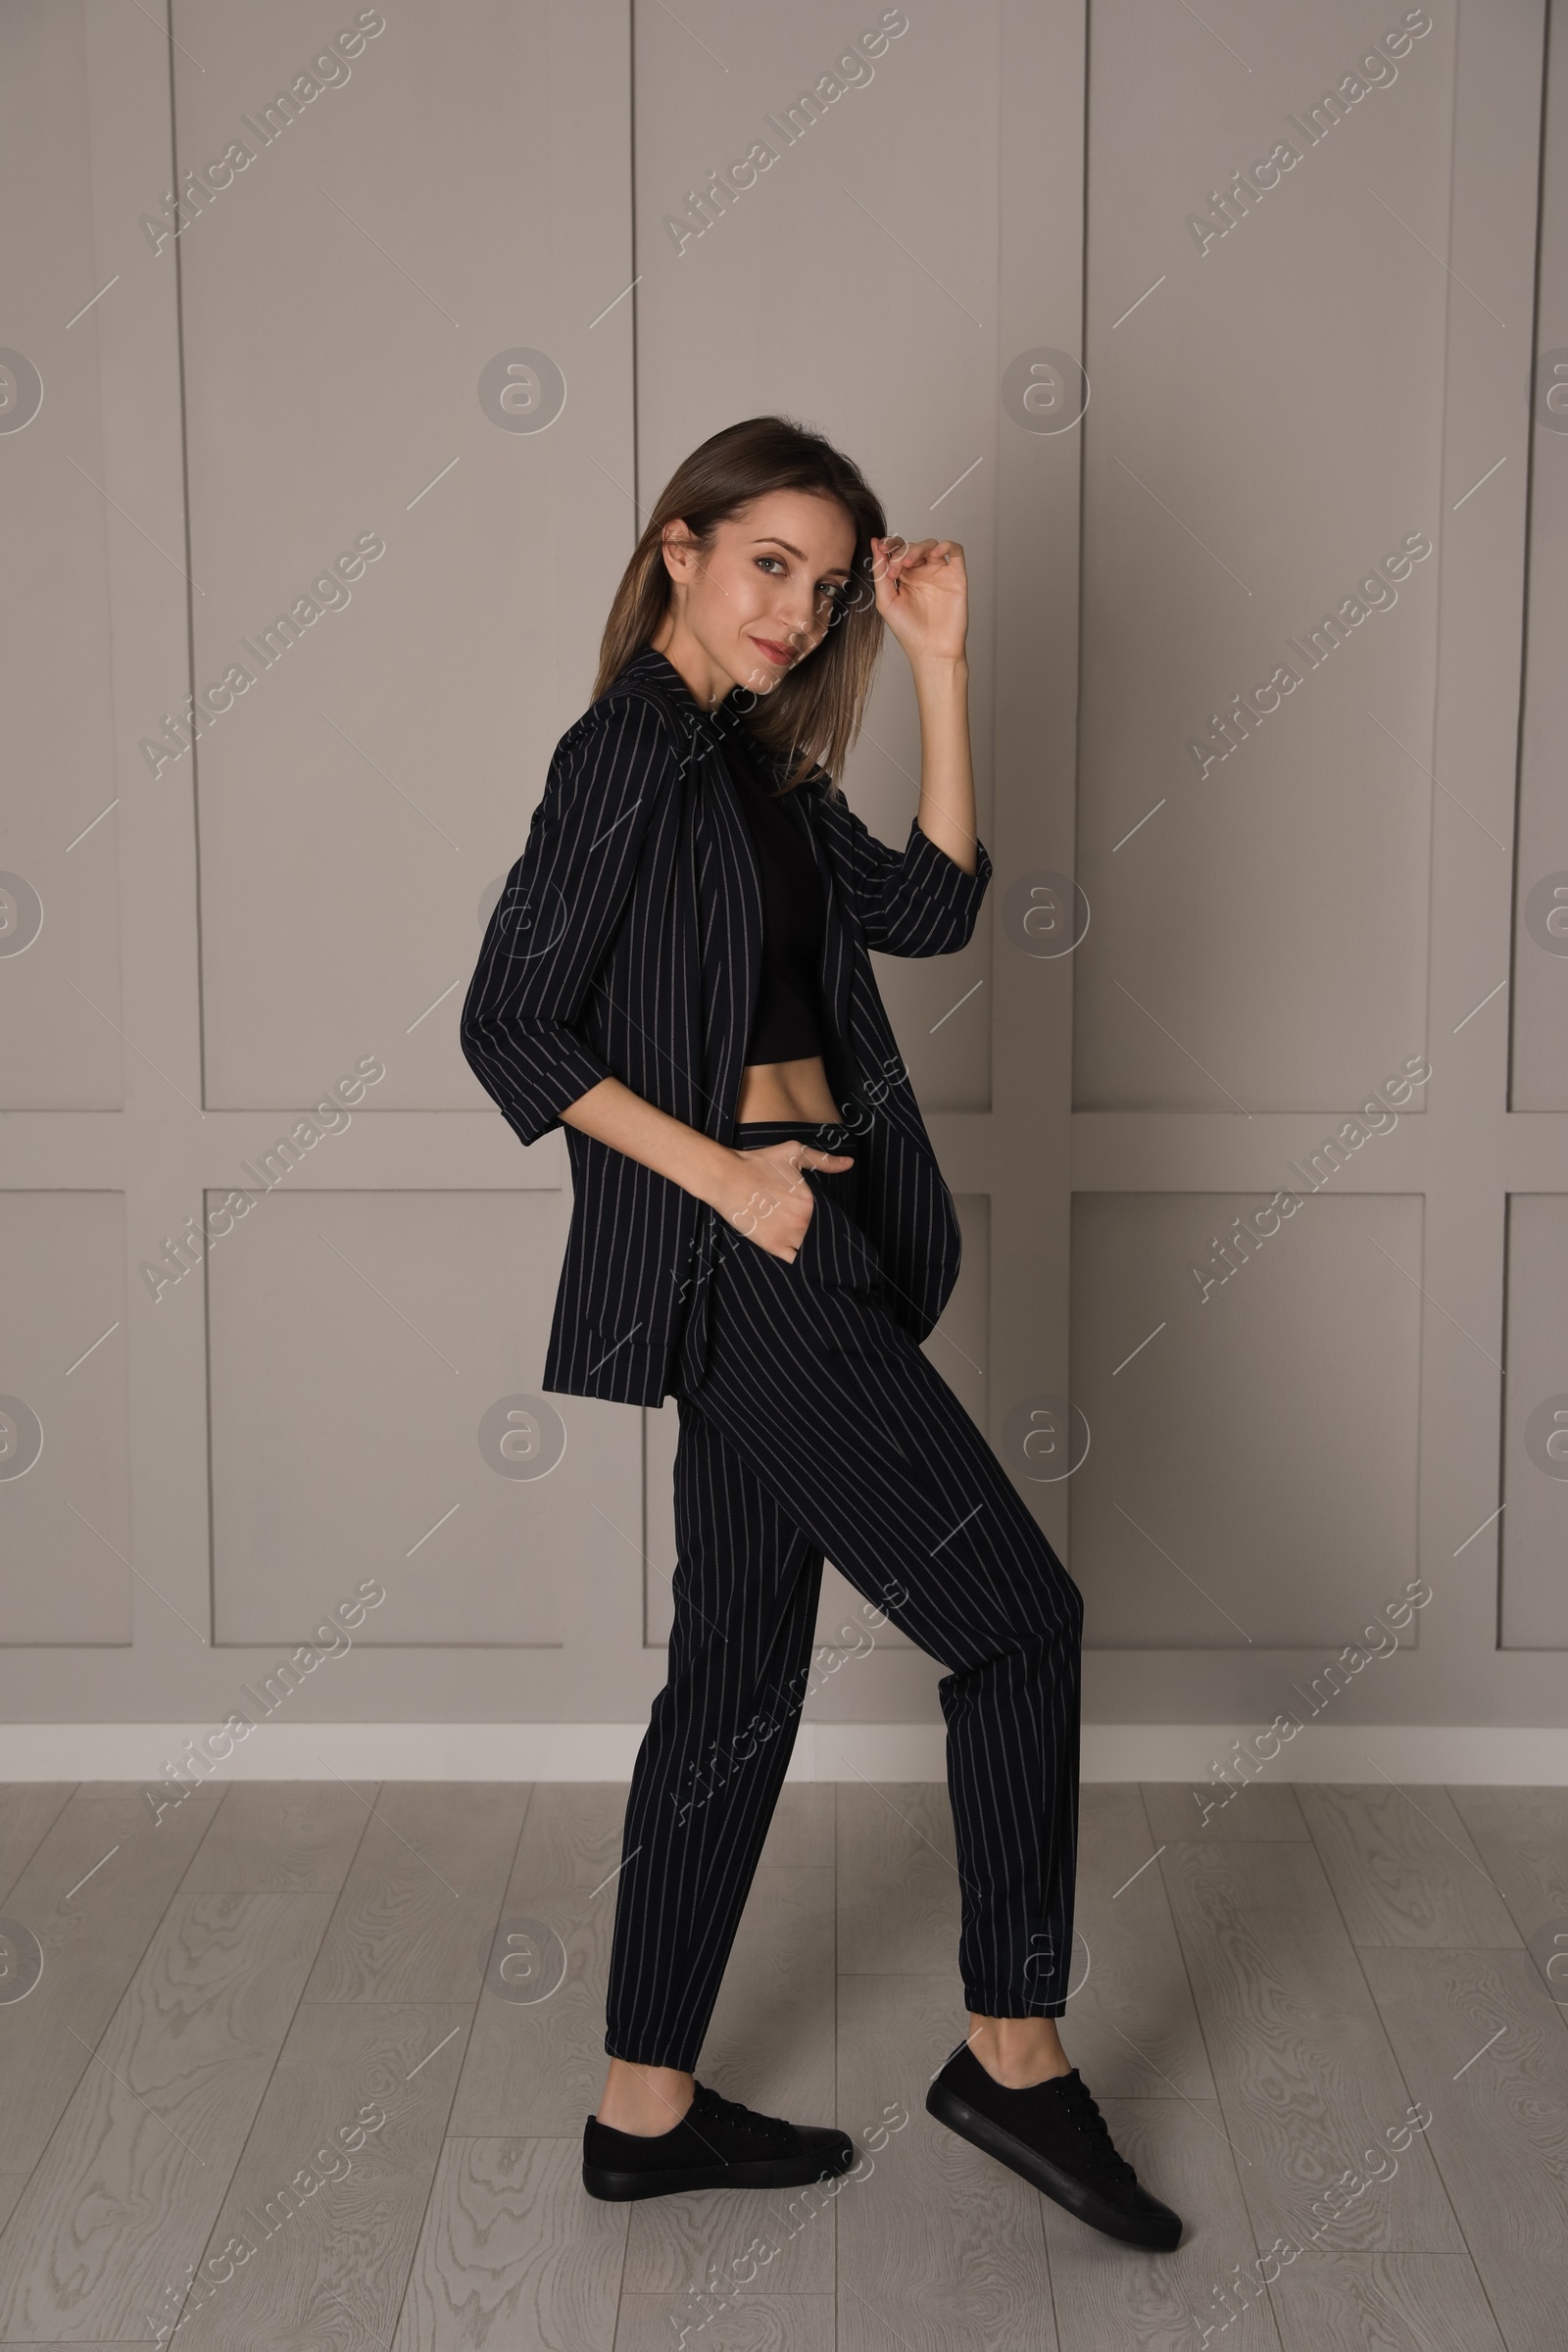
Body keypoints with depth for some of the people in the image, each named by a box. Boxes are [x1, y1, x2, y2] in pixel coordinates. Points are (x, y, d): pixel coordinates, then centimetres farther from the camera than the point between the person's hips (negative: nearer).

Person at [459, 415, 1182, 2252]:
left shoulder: (758, 765, 17)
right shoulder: (629, 752, -9)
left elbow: (927, 906, 7)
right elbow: (510, 1025, -13)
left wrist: (938, 664, 3)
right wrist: (721, 1170, -16)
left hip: (790, 1250, 9)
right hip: (739, 1254, -9)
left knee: (741, 1670, 11)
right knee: (1017, 1614, -5)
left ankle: (648, 2106, 21)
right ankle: (1014, 2049, 9)